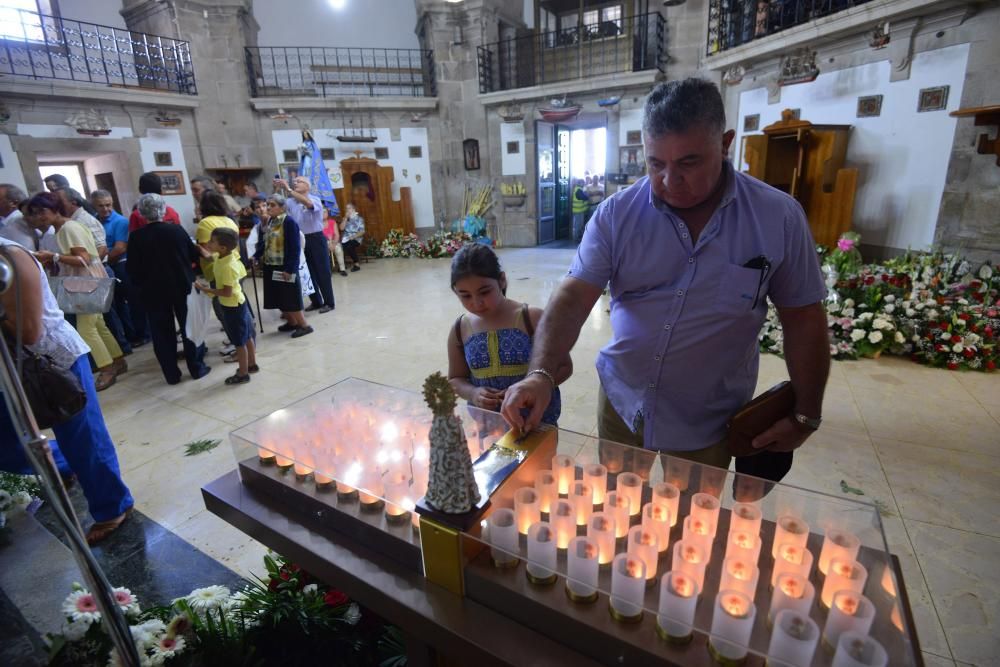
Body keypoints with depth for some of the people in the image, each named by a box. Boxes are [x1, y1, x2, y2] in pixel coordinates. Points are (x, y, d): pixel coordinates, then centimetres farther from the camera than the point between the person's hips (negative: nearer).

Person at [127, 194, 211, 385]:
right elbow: (194, 255, 0)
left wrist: (141, 286, 11)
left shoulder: (136, 237, -9)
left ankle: (172, 374, 15)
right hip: (182, 286, 0)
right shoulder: (177, 230, -10)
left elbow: (133, 269, -6)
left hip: (154, 291, 0)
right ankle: (197, 367, 16)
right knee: (190, 327, 11)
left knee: (162, 333, 10)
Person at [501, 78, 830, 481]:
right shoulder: (616, 215, -12)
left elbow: (803, 318, -2)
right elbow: (572, 298, -17)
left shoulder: (779, 218, -11)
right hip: (621, 404, 1)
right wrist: (541, 373, -32)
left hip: (708, 425, 0)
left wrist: (805, 416, -1)